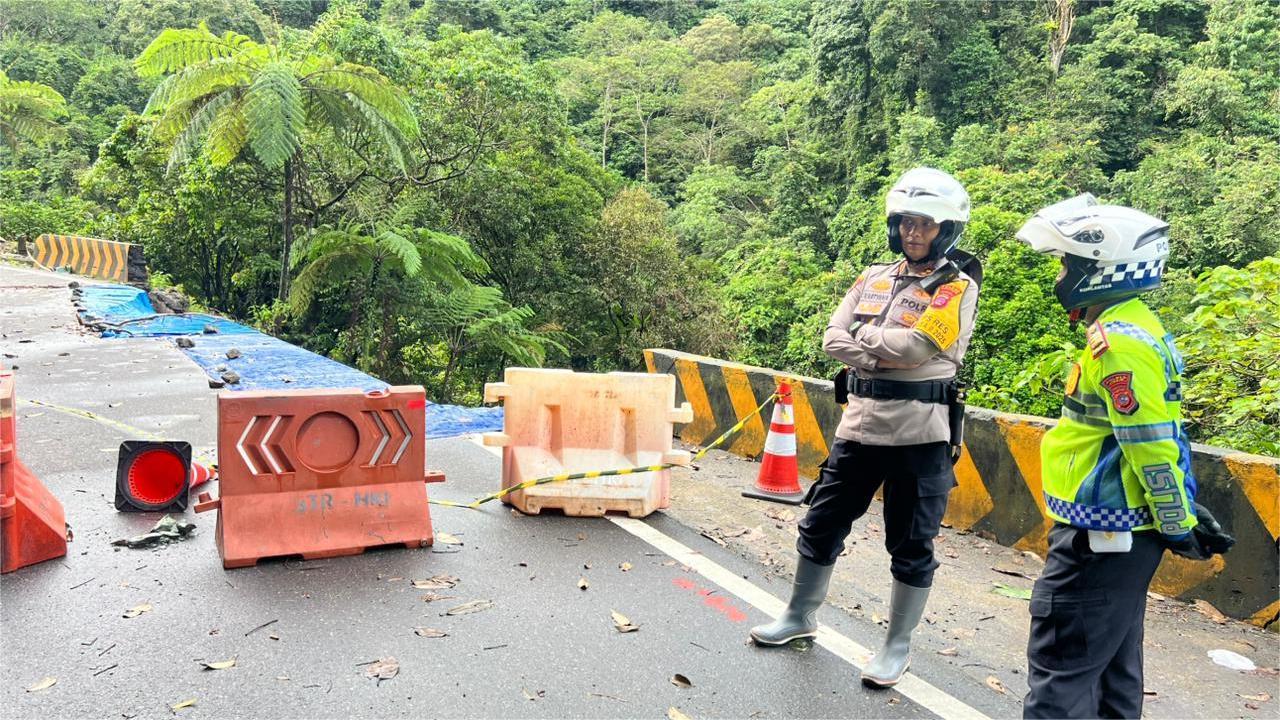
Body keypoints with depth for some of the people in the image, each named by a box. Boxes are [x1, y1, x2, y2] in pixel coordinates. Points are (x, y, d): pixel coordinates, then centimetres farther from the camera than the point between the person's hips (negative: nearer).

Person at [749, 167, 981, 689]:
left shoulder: (957, 287, -6)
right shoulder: (874, 278, 10)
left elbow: (913, 346, -21)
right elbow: (834, 339, 0)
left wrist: (863, 336, -5)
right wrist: (886, 357, -15)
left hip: (919, 434, -5)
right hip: (859, 423, 6)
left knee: (911, 547, 7)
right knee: (822, 524, 14)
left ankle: (898, 646, 24)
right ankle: (800, 616, 33)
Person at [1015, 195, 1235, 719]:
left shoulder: (1118, 342, -22)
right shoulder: (1137, 330, 12)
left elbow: (1152, 446, -22)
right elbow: (1159, 439, 17)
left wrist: (1180, 526, -11)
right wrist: (1188, 513, 21)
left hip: (1101, 538, -10)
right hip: (1122, 534, 10)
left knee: (1059, 674, -3)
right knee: (1112, 670, 20)